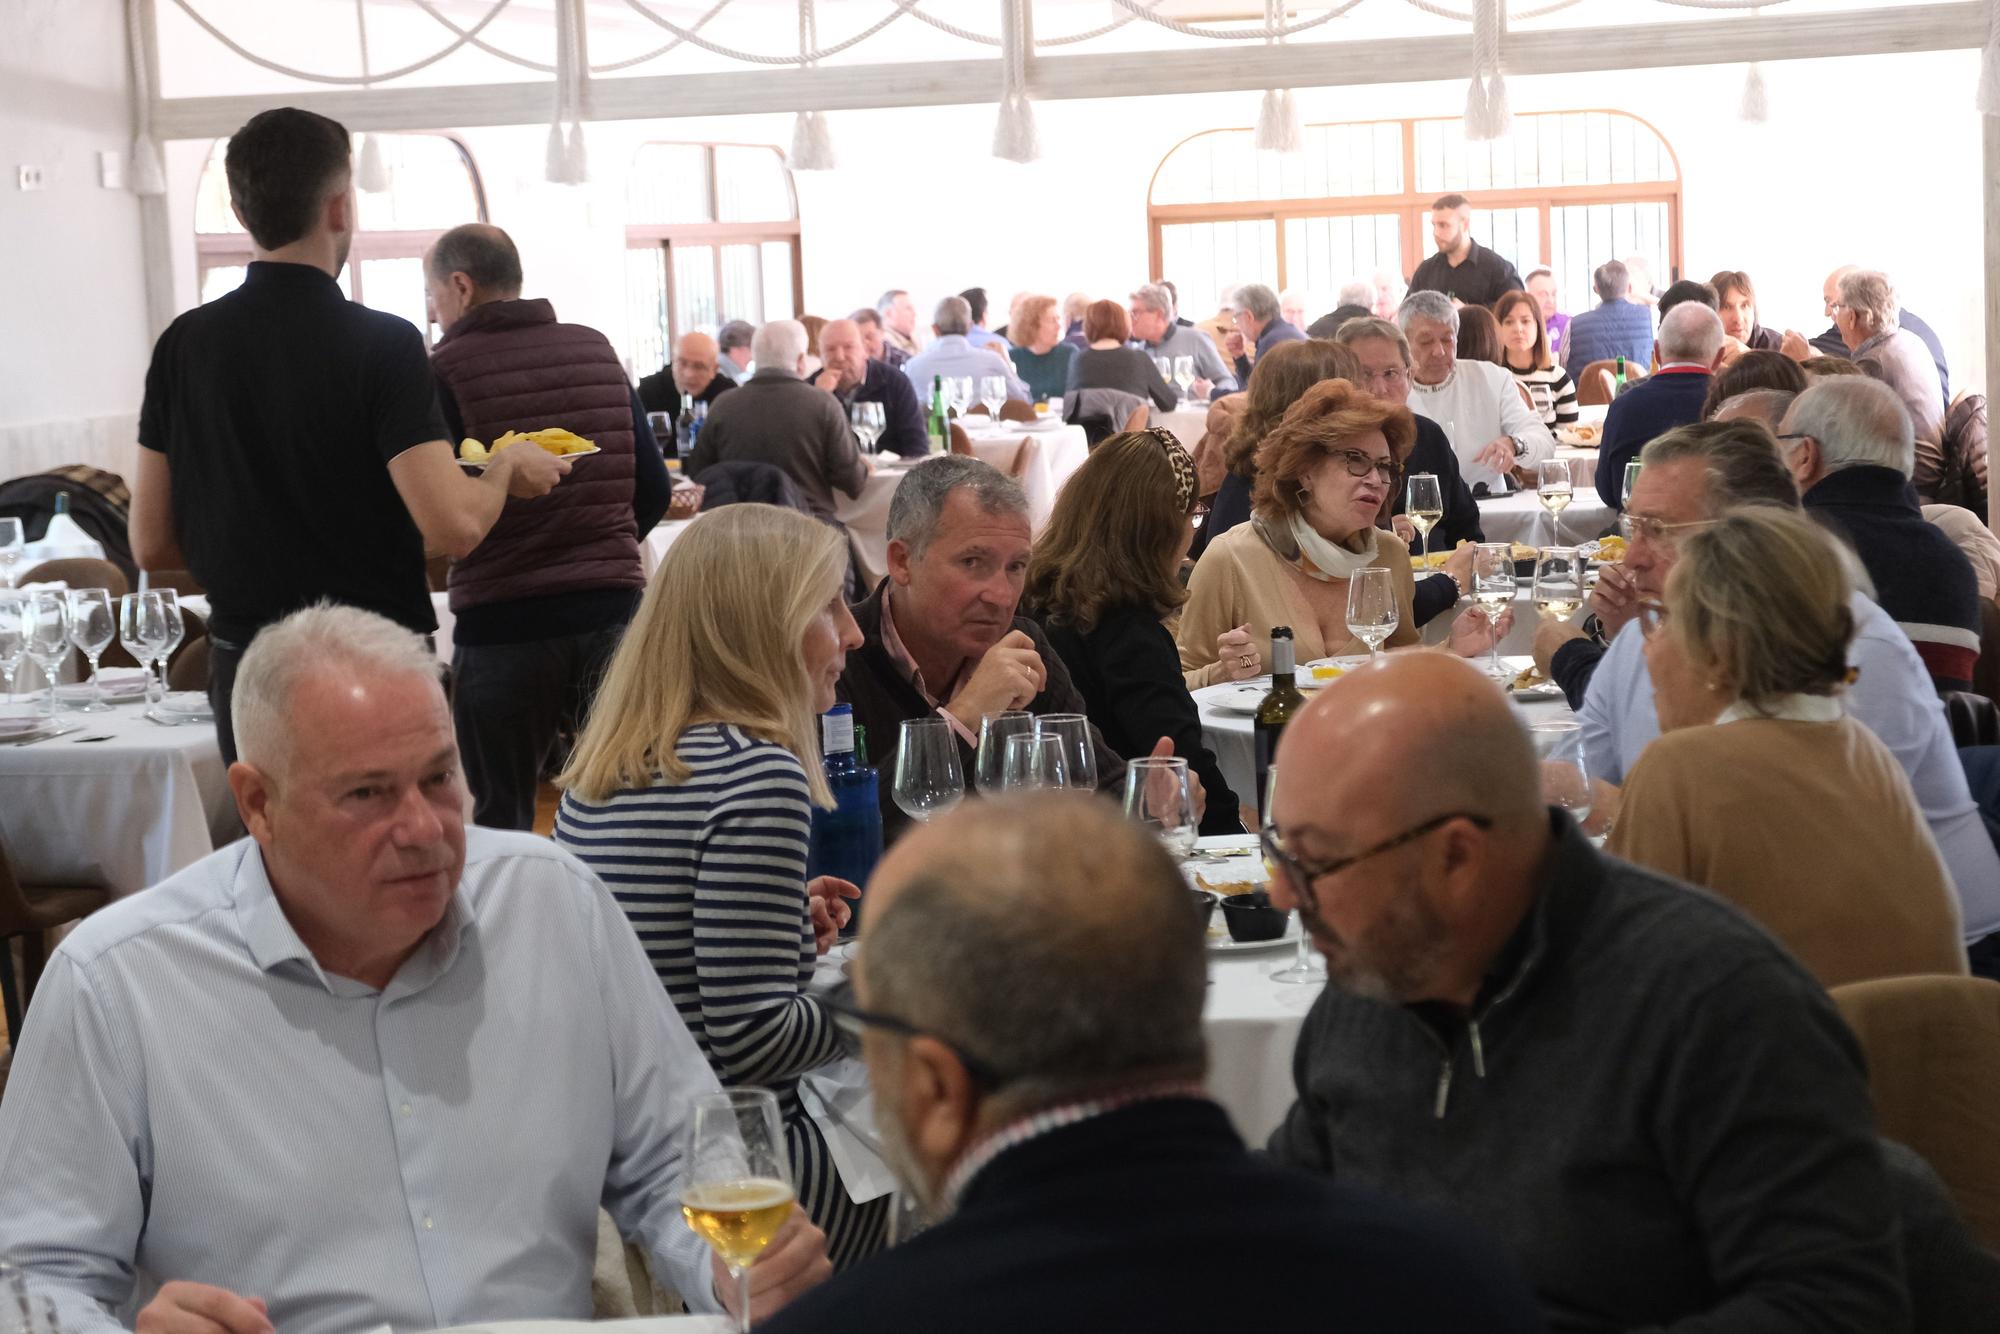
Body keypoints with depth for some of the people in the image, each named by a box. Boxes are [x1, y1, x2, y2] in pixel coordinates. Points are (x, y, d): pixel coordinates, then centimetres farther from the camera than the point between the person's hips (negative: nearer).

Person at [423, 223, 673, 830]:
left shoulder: (447, 370, -9)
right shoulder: (597, 350, 7)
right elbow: (655, 490, 9)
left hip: (501, 622, -4)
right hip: (612, 608, 4)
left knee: (501, 822, 7)